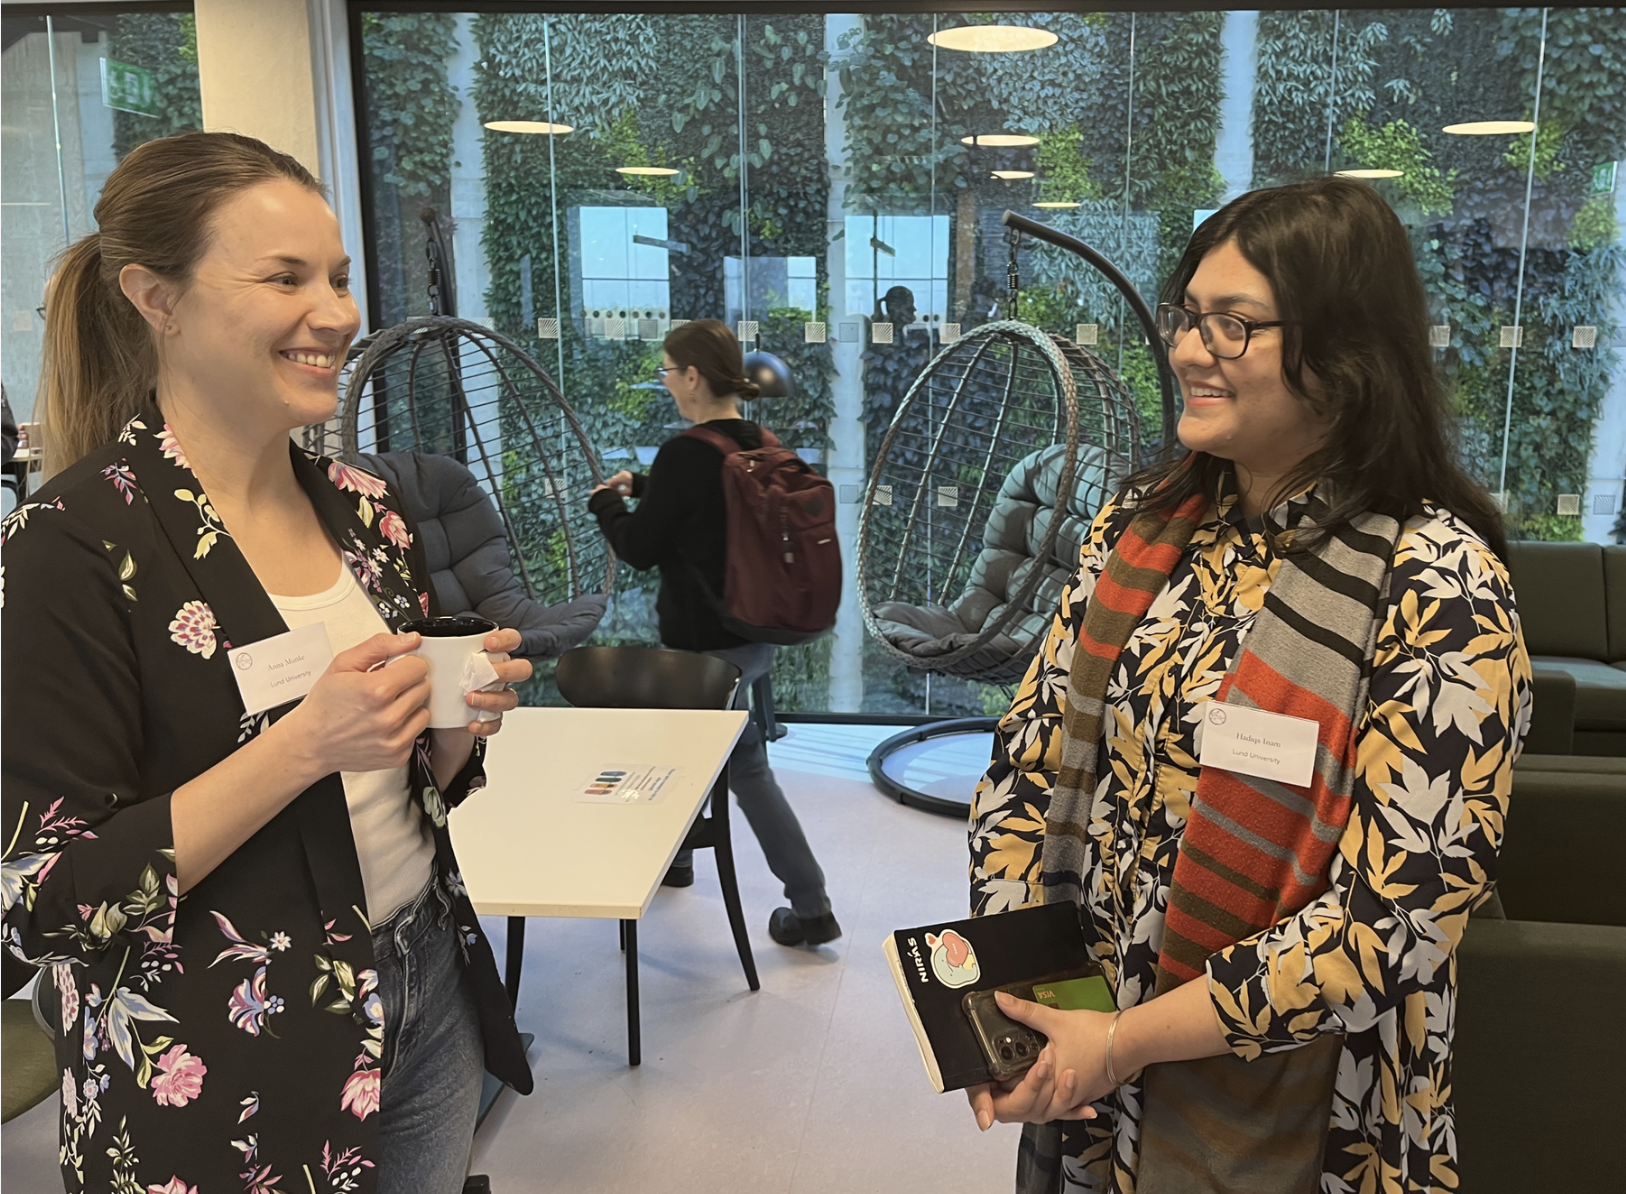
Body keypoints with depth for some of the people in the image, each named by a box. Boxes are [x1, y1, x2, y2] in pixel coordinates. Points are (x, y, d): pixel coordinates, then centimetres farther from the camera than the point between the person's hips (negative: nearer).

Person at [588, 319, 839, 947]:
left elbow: (640, 548, -12)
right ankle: (670, 853, 42)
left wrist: (605, 504, 6)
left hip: (710, 644, -9)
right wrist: (642, 486, 20)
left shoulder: (685, 453, -22)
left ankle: (811, 907, 18)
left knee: (745, 766, 6)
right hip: (756, 631, 9)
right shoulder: (758, 445, 3)